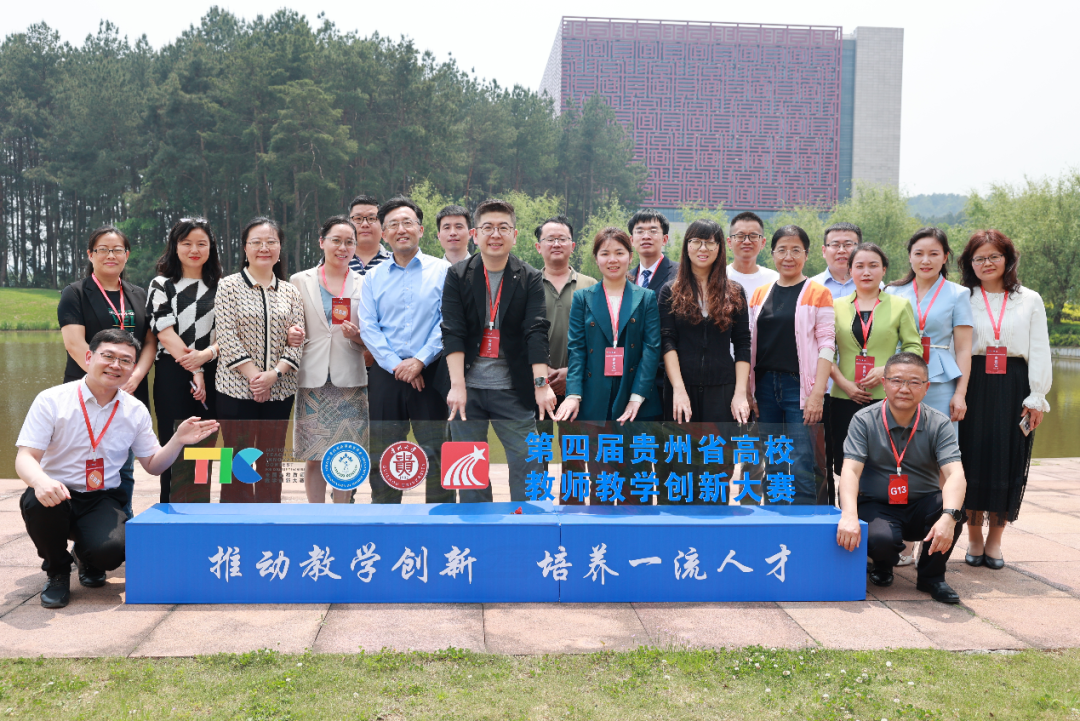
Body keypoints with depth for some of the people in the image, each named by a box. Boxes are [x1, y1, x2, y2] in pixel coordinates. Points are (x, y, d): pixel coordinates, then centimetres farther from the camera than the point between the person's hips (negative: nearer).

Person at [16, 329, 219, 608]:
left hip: (103, 501, 1)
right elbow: (25, 458, -11)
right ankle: (57, 571, -3)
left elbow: (153, 465, 12)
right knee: (39, 502, -37)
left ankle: (90, 561, 15)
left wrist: (178, 440, -8)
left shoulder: (136, 411, 4)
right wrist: (40, 481, -35)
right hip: (56, 494, -1)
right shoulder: (51, 401, -7)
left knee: (112, 550, -29)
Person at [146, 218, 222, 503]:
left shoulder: (219, 287, 12)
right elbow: (165, 332, -5)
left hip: (211, 376, 3)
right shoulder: (162, 286, 4)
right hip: (173, 375, -2)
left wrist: (206, 354, -14)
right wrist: (193, 371, -12)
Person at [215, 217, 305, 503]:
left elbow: (298, 341, 3)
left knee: (272, 465, 9)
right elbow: (226, 336, -8)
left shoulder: (290, 292, 9)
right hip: (237, 388, -3)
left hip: (279, 391, 3)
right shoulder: (229, 286, 0)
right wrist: (252, 374, -15)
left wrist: (273, 374, -12)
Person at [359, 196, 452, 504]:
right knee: (382, 456, 7)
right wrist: (396, 365, -9)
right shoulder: (373, 277, 12)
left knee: (438, 453, -1)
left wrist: (420, 360, -13)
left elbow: (448, 322, -4)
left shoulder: (441, 271, 4)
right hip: (385, 374, 3)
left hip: (430, 372, -2)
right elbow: (367, 327, 3)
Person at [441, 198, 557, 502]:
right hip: (467, 388, 1)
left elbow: (536, 332, -8)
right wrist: (457, 385, -15)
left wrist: (541, 383, -19)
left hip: (513, 390, -1)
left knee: (527, 465, -2)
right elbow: (452, 332, -5)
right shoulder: (458, 276, 3)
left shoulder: (530, 279, 3)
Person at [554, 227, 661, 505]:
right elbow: (576, 348, 2)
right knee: (599, 482, 4)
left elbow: (652, 348, -1)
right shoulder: (583, 299, 10)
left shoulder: (646, 298, 8)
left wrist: (638, 396, -12)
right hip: (596, 401, 0)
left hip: (636, 401, 0)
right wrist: (573, 394, -12)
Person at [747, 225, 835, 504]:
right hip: (764, 386, 5)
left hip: (799, 387, -4)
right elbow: (750, 344, 13)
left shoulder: (817, 294, 0)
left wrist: (817, 393, -14)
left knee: (801, 467, -8)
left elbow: (826, 345, -5)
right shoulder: (760, 294, 13)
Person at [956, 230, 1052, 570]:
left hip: (1014, 387, 1)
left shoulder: (1030, 300, 10)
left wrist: (1037, 398, -1)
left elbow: (1039, 351, 7)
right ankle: (974, 539, 14)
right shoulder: (962, 299, 7)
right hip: (973, 386, -1)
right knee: (973, 459, 0)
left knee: (1008, 462, 3)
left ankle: (994, 541, 14)